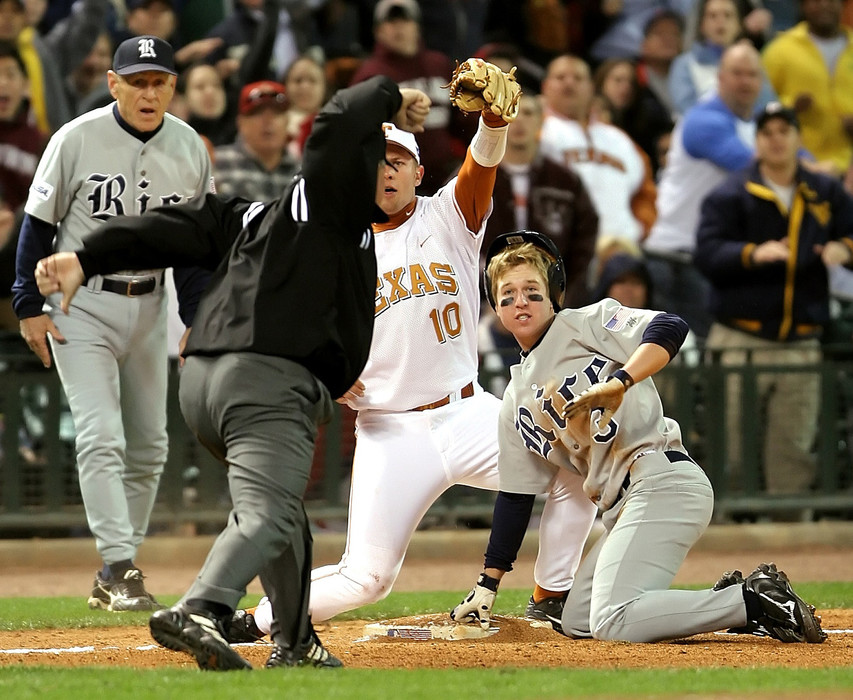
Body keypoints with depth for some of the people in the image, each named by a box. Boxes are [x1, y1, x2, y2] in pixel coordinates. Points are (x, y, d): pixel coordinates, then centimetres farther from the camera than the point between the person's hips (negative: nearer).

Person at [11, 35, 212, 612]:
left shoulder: (190, 149, -2)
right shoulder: (77, 140, -14)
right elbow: (38, 225, -6)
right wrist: (30, 307, -10)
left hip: (148, 305, 5)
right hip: (81, 303, -5)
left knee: (149, 445, 9)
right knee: (101, 437, -15)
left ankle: (114, 576, 19)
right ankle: (120, 568, -18)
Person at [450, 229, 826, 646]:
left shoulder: (583, 324, 2)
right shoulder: (516, 402, 22)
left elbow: (670, 329, -14)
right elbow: (515, 494, 25)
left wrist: (618, 382, -30)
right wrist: (487, 585, 22)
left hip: (663, 481, -10)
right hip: (621, 508, 10)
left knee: (613, 624, -23)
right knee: (575, 623, 4)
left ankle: (754, 602, -13)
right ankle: (729, 601, 7)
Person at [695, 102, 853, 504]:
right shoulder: (731, 195, 1)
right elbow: (707, 254, -10)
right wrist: (753, 254, -27)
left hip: (801, 346, 3)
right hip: (742, 343, -3)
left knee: (795, 450, 5)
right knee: (729, 449, -6)